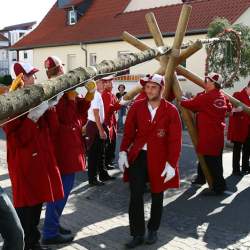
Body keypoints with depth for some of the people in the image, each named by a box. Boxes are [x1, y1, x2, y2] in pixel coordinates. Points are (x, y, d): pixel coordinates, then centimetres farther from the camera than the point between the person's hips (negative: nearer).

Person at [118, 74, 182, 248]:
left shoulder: (171, 111, -7)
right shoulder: (137, 107, -1)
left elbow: (175, 140, -8)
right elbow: (128, 131, 3)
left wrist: (171, 163, -14)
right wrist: (123, 152, -7)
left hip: (159, 159, -1)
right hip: (138, 156, 1)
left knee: (157, 196, 14)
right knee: (136, 196, -2)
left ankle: (153, 230, 34)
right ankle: (138, 234, 13)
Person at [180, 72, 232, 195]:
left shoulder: (205, 97, -16)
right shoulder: (223, 96, 8)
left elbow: (191, 104, -9)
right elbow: (229, 108, 21)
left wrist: (181, 101, 9)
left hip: (208, 135, -8)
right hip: (218, 134, 9)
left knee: (211, 161, -2)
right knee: (216, 159, 16)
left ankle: (218, 187, 3)